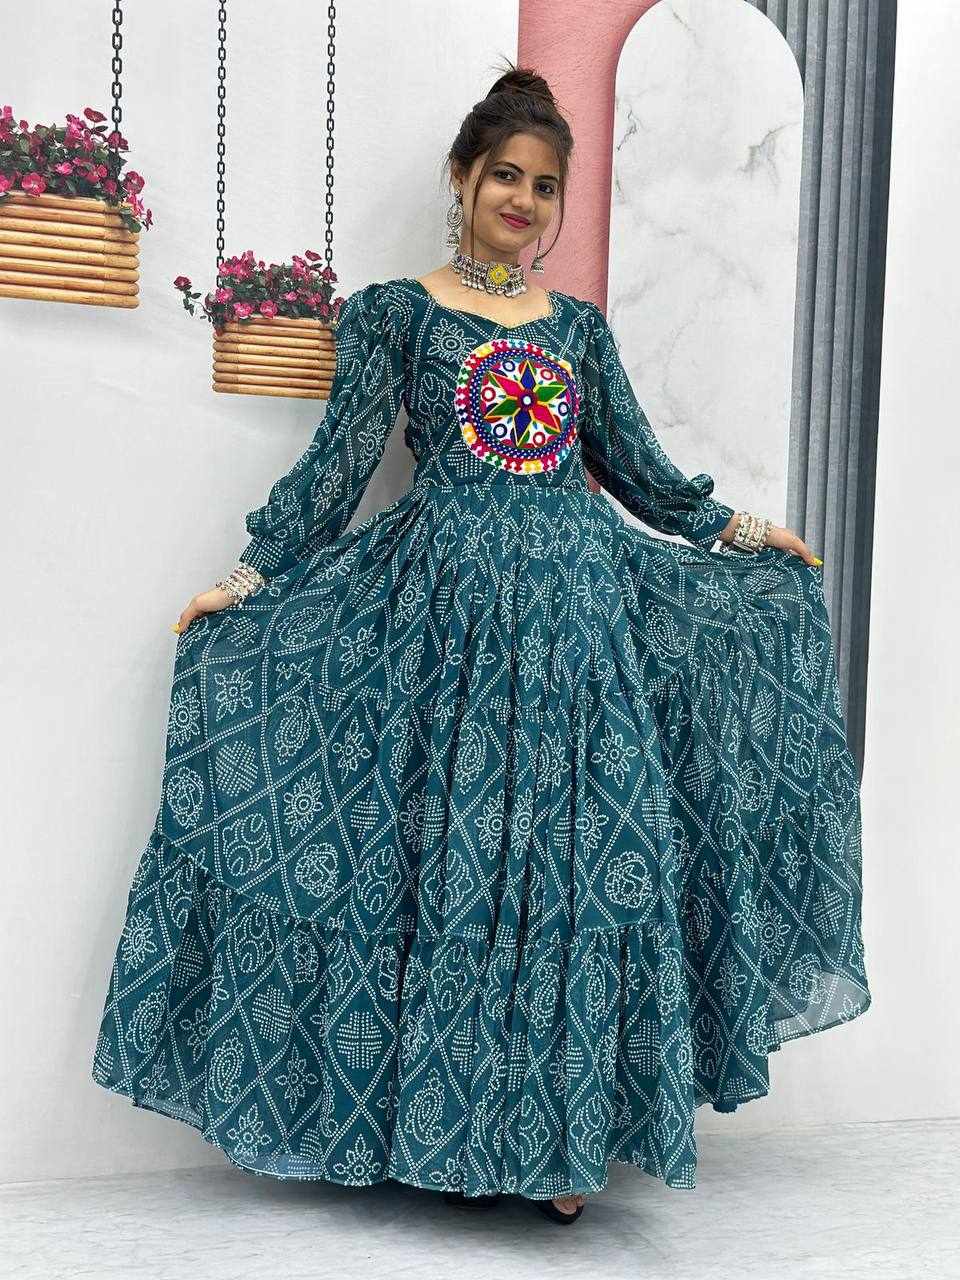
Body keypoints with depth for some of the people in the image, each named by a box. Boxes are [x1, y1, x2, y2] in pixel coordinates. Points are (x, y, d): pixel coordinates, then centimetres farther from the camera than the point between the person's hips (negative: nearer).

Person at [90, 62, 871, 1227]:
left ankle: (563, 1132, 13)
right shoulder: (393, 310, 7)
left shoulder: (579, 325, 17)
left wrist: (738, 532, 21)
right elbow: (337, 465, 2)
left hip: (582, 606, 3)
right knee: (447, 849, -3)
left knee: (586, 855, 0)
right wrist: (245, 579, -5)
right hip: (447, 604, -3)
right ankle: (446, 1125, 13)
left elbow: (638, 470, 20)